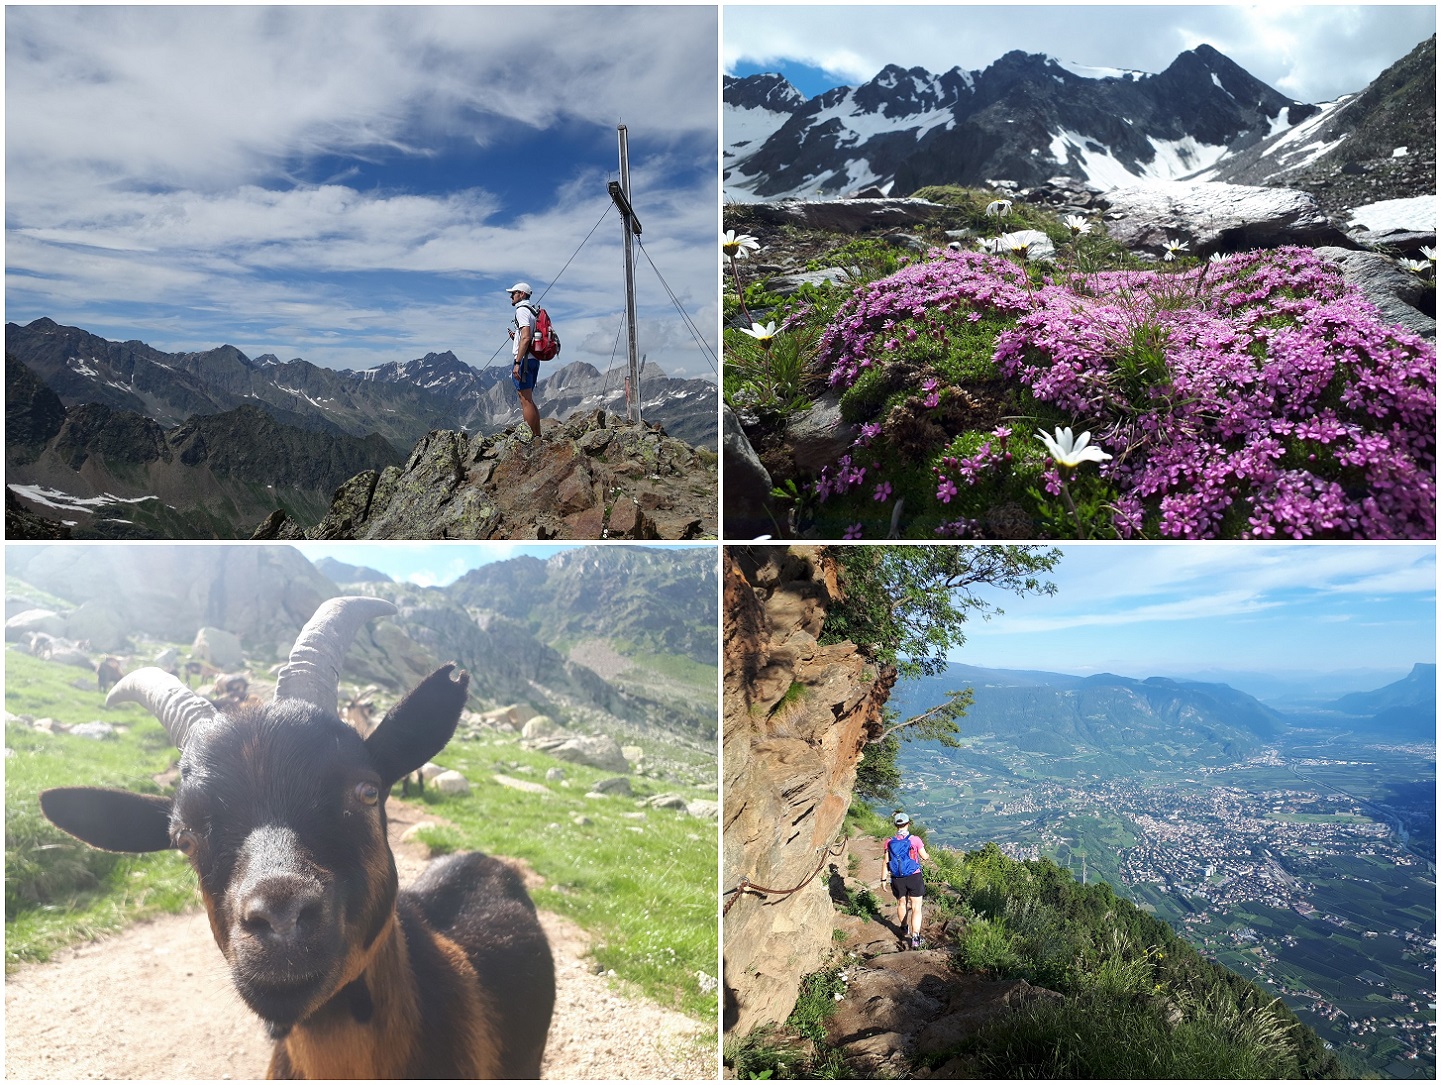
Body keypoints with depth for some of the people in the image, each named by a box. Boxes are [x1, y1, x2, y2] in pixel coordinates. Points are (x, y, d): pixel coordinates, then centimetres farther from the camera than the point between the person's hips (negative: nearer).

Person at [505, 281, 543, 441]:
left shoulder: (522, 310, -10)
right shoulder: (533, 311, 20)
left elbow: (526, 338, -21)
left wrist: (517, 362, -24)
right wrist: (515, 337, 15)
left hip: (524, 360, -10)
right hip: (534, 360, 10)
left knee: (525, 401, -9)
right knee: (530, 401, 14)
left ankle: (530, 437, -11)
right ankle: (537, 436, 15)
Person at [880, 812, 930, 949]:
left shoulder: (890, 842, -5)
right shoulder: (915, 840, -12)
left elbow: (885, 862, -3)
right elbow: (924, 856, -2)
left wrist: (883, 879, 5)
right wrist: (928, 858, 22)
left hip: (897, 879, 3)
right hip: (914, 877, -3)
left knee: (901, 903, 23)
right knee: (916, 908, 3)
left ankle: (904, 930, 42)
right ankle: (915, 937, -8)